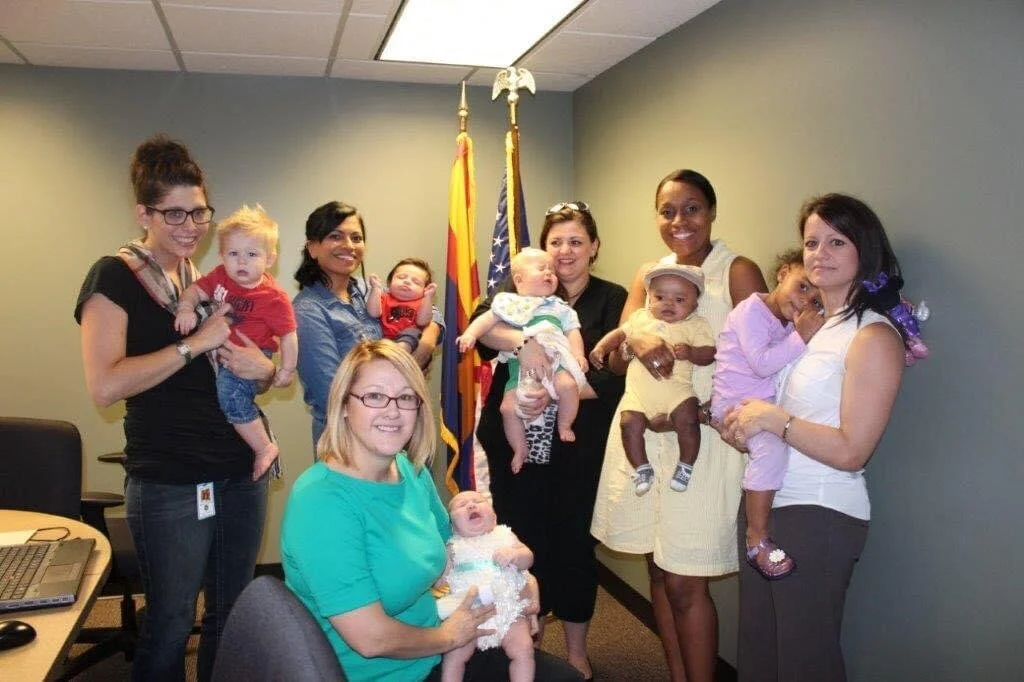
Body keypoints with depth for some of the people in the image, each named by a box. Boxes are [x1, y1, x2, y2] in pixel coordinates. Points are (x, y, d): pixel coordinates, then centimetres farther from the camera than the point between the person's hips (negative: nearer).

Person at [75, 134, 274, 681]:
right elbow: (104, 386, -20)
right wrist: (197, 342, -18)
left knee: (233, 615, 16)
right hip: (169, 486, -6)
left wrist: (263, 369, -4)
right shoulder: (115, 277, -8)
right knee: (170, 625, 8)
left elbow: (249, 365, 20)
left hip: (242, 470, 6)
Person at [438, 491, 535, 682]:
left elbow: (528, 559, 2)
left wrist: (514, 555, -19)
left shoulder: (504, 536, 9)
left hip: (507, 611, 0)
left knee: (524, 649, -15)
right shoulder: (454, 547, 7)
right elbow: (441, 579, 6)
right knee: (453, 655, -13)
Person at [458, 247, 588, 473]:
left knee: (568, 385, -30)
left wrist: (578, 354, 0)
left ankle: (564, 426, -2)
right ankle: (520, 450, 9)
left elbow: (572, 332, 18)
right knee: (508, 406, -14)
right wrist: (470, 333, -12)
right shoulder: (509, 302, 16)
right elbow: (487, 320, 7)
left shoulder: (560, 307, 24)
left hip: (555, 361, 0)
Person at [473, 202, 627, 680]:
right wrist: (521, 339, -31)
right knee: (521, 538, 7)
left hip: (578, 447, -1)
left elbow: (613, 378, -8)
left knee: (574, 541, 8)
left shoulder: (613, 301, 2)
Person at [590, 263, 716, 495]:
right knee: (629, 423, -19)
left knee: (687, 419, -25)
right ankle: (642, 470, -1)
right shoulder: (641, 317, 20)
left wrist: (689, 352, -18)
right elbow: (620, 334, 27)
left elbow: (709, 353, 1)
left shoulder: (696, 324, 9)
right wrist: (601, 347, 11)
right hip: (638, 390, 3)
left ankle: (685, 466, -4)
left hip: (676, 387, -2)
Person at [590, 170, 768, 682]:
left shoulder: (738, 272, -3)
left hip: (702, 440, -5)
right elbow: (614, 361, 5)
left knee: (685, 583, -2)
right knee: (658, 570, 13)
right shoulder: (647, 275, 12)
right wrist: (634, 341, -17)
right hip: (641, 433, 5)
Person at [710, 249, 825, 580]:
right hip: (736, 404, -9)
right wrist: (800, 337, -24)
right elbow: (761, 364, -21)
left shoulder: (796, 324, 16)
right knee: (771, 447, -30)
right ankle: (757, 539, -18)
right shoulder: (752, 310, -10)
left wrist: (809, 331, -4)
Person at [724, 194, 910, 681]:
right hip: (766, 502, 8)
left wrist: (774, 419, -19)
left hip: (819, 516, -7)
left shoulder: (874, 337, -14)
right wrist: (743, 421, 1)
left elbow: (851, 452, -18)